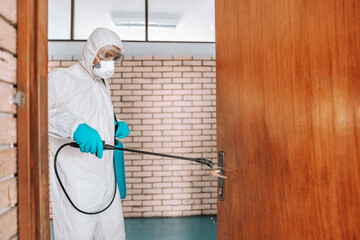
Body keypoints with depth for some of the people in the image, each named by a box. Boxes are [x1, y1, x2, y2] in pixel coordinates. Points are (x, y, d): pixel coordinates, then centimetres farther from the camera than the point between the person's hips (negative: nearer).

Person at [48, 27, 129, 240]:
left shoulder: (103, 84, 17)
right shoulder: (61, 78, -7)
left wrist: (117, 128, 8)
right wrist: (74, 126, -36)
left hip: (107, 183, 7)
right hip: (76, 188, -7)